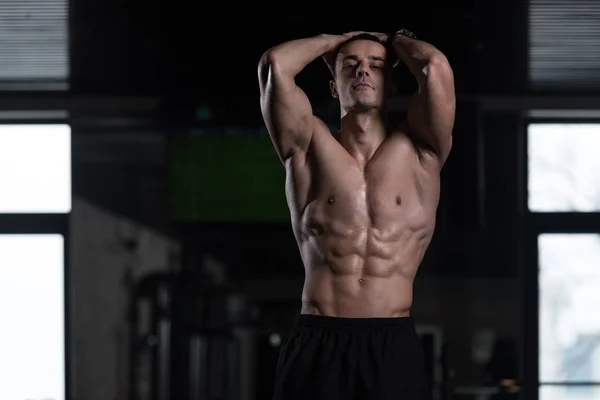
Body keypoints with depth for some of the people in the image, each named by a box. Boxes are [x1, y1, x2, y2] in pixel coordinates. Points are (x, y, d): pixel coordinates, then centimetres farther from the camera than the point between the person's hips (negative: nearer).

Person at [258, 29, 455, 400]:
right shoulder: (311, 149, 10)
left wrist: (396, 40, 17)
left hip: (394, 346, 0)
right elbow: (275, 63, -3)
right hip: (316, 346, 0)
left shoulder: (418, 151, 10)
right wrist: (335, 40, 16)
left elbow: (436, 66, -5)